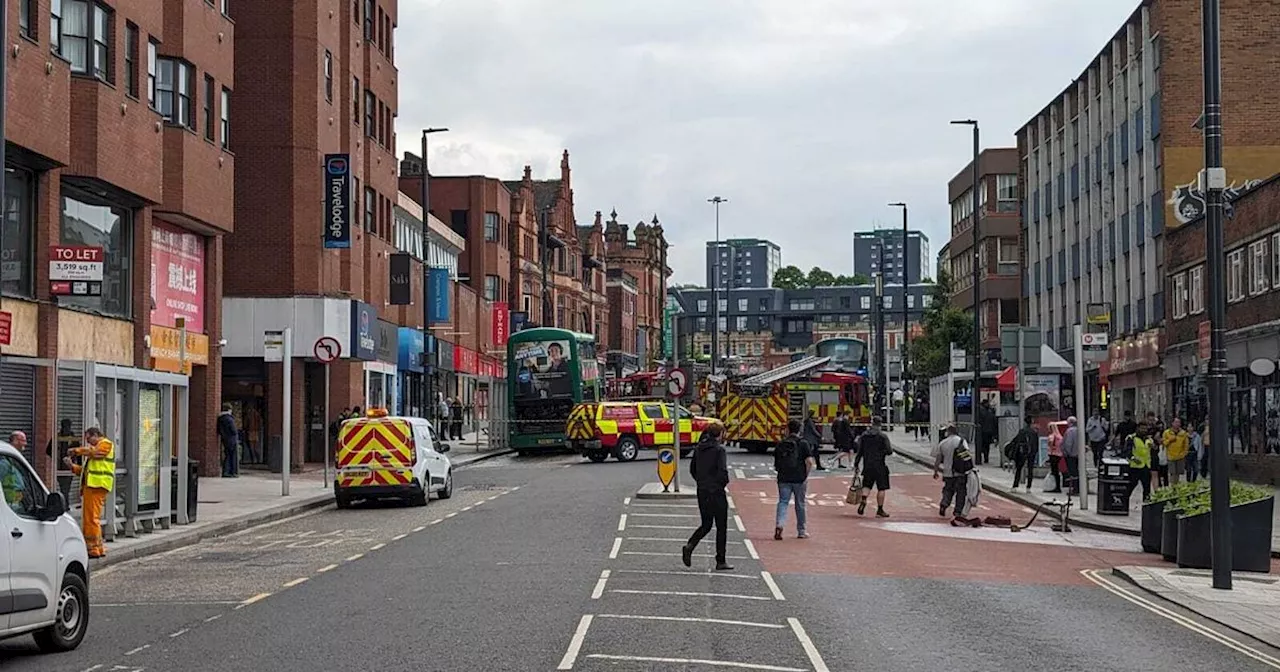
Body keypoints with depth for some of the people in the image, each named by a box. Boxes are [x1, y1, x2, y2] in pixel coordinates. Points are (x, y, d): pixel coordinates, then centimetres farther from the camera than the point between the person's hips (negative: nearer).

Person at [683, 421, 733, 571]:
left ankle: (689, 546, -8)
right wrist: (724, 483, -3)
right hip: (716, 492, -6)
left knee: (706, 524, 17)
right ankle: (721, 562, 8)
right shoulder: (719, 449, -14)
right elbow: (723, 471, -21)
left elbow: (692, 469, 12)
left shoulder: (699, 448, 6)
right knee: (721, 527, 5)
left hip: (702, 492, 6)